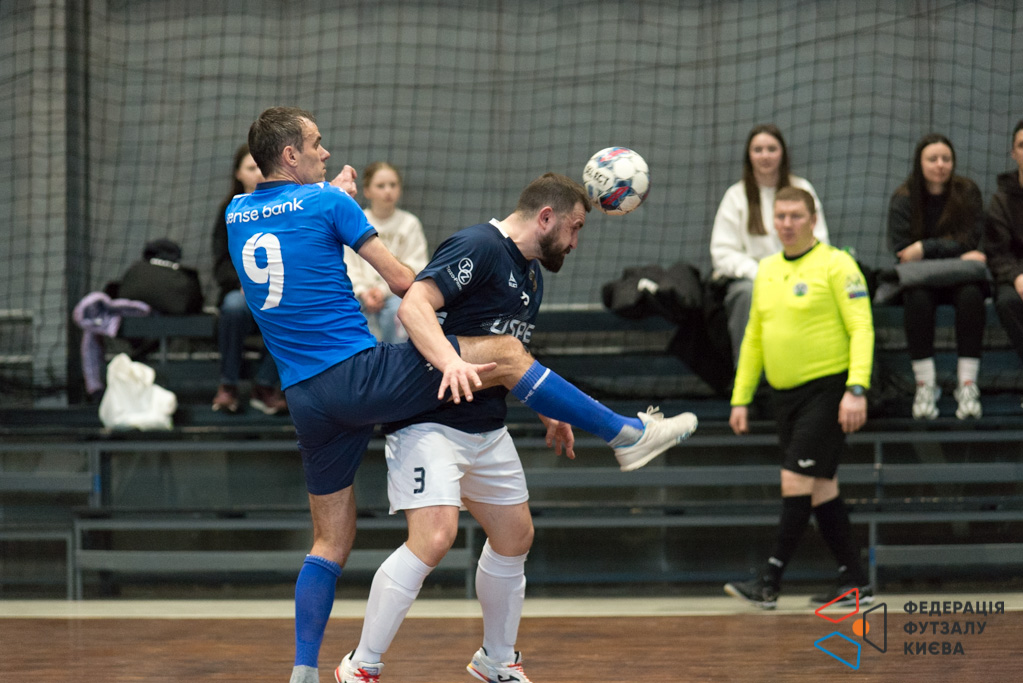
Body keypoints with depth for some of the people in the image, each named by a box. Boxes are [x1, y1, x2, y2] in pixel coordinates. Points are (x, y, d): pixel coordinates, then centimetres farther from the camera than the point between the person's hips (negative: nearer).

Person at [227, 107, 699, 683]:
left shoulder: (237, 215, 11)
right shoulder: (327, 203, -5)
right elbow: (402, 281, -2)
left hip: (304, 398, 7)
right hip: (356, 371, -7)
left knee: (332, 540, 15)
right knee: (507, 354, 0)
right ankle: (628, 435, 2)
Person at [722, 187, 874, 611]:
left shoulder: (835, 265, -8)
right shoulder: (767, 270, 13)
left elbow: (861, 329, -14)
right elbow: (753, 339, 19)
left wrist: (856, 390, -23)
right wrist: (740, 399, 15)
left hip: (826, 390, -7)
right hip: (785, 395, 7)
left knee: (797, 483, -11)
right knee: (821, 490, 8)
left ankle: (769, 583, -10)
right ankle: (854, 583, 14)